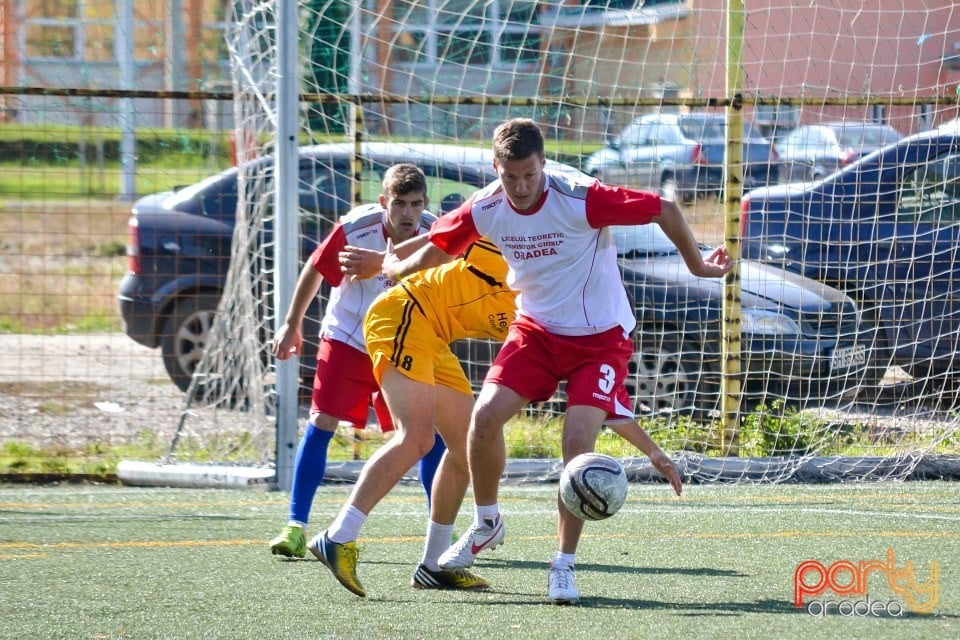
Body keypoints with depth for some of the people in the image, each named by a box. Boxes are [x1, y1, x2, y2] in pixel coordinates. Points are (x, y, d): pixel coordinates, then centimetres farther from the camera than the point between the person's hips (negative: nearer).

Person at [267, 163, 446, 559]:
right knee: (321, 423, -12)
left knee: (432, 431, -4)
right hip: (346, 341, -2)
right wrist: (292, 325, 3)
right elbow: (314, 270, -5)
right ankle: (296, 526, -6)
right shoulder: (354, 230, -23)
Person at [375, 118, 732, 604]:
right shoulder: (484, 210, -12)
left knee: (578, 443, -18)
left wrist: (697, 264, -3)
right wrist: (395, 269, 22)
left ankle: (564, 567, -5)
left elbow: (665, 210, -16)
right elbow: (437, 249, 9)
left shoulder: (582, 199, -26)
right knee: (485, 415, -15)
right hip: (536, 329, 4)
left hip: (601, 336, -4)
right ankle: (486, 524, 11)